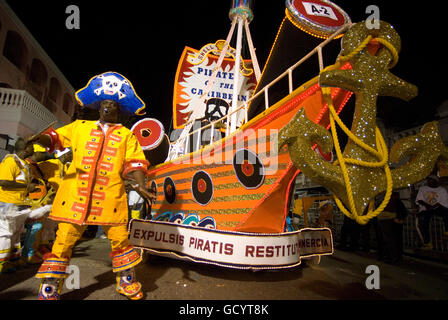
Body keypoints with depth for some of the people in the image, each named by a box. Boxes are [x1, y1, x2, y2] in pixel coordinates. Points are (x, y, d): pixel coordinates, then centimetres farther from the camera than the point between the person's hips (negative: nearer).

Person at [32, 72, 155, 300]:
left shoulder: (126, 135, 12)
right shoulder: (80, 127, 18)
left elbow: (134, 162, 2)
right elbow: (56, 137, 14)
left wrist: (140, 185, -14)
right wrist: (40, 139, -9)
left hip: (110, 197, -1)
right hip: (75, 193, 1)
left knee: (120, 239, 4)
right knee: (63, 240, 1)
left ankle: (126, 282, 24)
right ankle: (49, 291, 18)